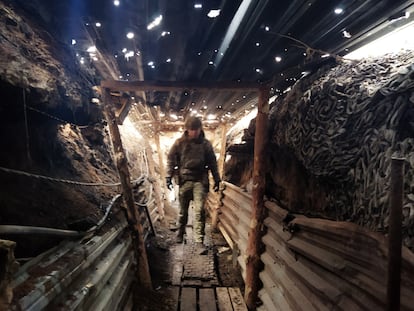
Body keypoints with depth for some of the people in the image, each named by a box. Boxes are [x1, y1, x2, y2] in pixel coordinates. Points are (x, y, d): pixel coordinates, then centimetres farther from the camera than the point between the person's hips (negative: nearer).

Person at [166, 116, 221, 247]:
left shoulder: (206, 144, 4)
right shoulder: (179, 143, 1)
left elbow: (212, 162, 10)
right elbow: (171, 160, 5)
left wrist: (217, 180, 9)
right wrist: (169, 177, -1)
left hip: (200, 180, 0)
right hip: (184, 179, 1)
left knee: (199, 210, -10)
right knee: (183, 210, 11)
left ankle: (199, 239, -7)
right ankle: (180, 233, 30)